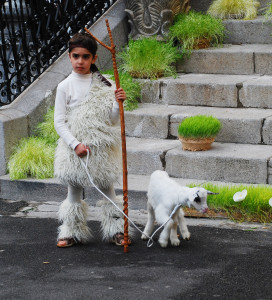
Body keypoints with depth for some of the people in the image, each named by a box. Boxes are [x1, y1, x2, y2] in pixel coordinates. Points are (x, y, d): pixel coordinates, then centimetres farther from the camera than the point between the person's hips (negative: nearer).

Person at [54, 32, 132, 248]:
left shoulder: (105, 84, 1)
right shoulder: (65, 86, -3)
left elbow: (112, 120, 3)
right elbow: (59, 122, -5)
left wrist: (118, 103, -16)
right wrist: (75, 144, -14)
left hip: (101, 146, 1)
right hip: (74, 147, -1)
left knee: (107, 188, 7)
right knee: (75, 189, 8)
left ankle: (116, 231, 16)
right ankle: (71, 232, 19)